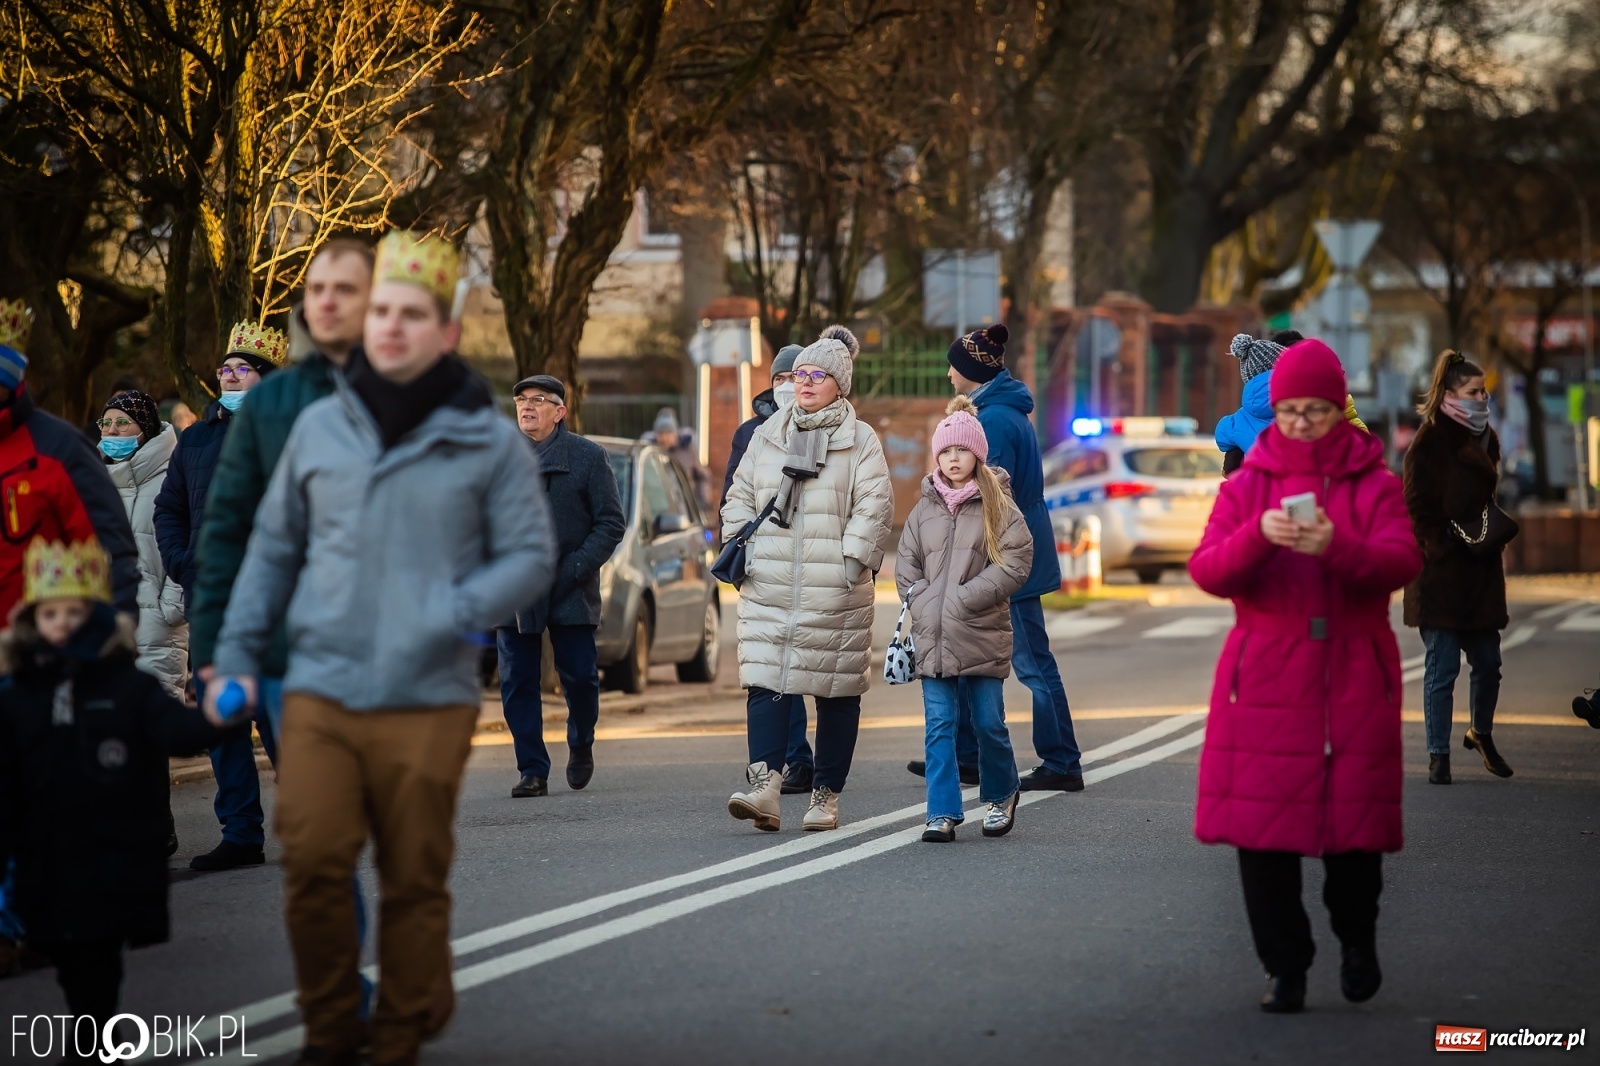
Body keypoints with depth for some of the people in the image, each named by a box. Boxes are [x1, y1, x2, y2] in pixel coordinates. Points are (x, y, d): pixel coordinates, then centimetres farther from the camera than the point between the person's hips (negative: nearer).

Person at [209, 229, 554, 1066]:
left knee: (414, 880, 3)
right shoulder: (319, 428, 11)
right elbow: (273, 549, 17)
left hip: (428, 701, -1)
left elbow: (529, 557, 2)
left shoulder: (488, 442, 4)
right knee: (313, 862, -9)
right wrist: (235, 657, 11)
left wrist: (460, 612, -15)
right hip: (320, 691, 1)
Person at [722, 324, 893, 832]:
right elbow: (740, 496, 18)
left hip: (834, 592, -3)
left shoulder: (860, 441, 2)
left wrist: (853, 561, -12)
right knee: (764, 679, -11)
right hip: (769, 586, 3)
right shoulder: (767, 436, 14)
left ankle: (826, 795, 13)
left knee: (837, 688, 4)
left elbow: (874, 507, -5)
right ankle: (763, 785, -21)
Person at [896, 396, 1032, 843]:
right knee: (939, 725, -2)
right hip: (932, 637, 3)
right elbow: (906, 565, 13)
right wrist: (923, 602, -4)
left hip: (982, 637, -3)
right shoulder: (924, 509, 10)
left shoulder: (998, 507, -2)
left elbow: (1016, 563, -9)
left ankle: (1000, 795, 30)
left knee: (988, 723, 6)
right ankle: (943, 814, -2)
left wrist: (964, 599, -13)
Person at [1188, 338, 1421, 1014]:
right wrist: (1257, 537, -24)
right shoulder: (1247, 485, 7)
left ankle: (1358, 939, 27)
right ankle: (1286, 969, 8)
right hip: (1265, 678, 1)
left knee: (1355, 816, 0)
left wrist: (1338, 546, -29)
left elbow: (1402, 562, -10)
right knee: (1264, 827, -4)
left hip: (1354, 679, -1)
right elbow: (1207, 570, -4)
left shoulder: (1376, 485, 5)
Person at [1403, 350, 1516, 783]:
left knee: (1488, 662, 10)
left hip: (1480, 573, 6)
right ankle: (1438, 756, 5)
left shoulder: (1485, 438, 12)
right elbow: (1417, 511, -10)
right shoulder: (1428, 443, -8)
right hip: (1441, 572, -6)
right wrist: (1453, 544, -19)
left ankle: (1481, 733, 33)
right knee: (1442, 667, -2)